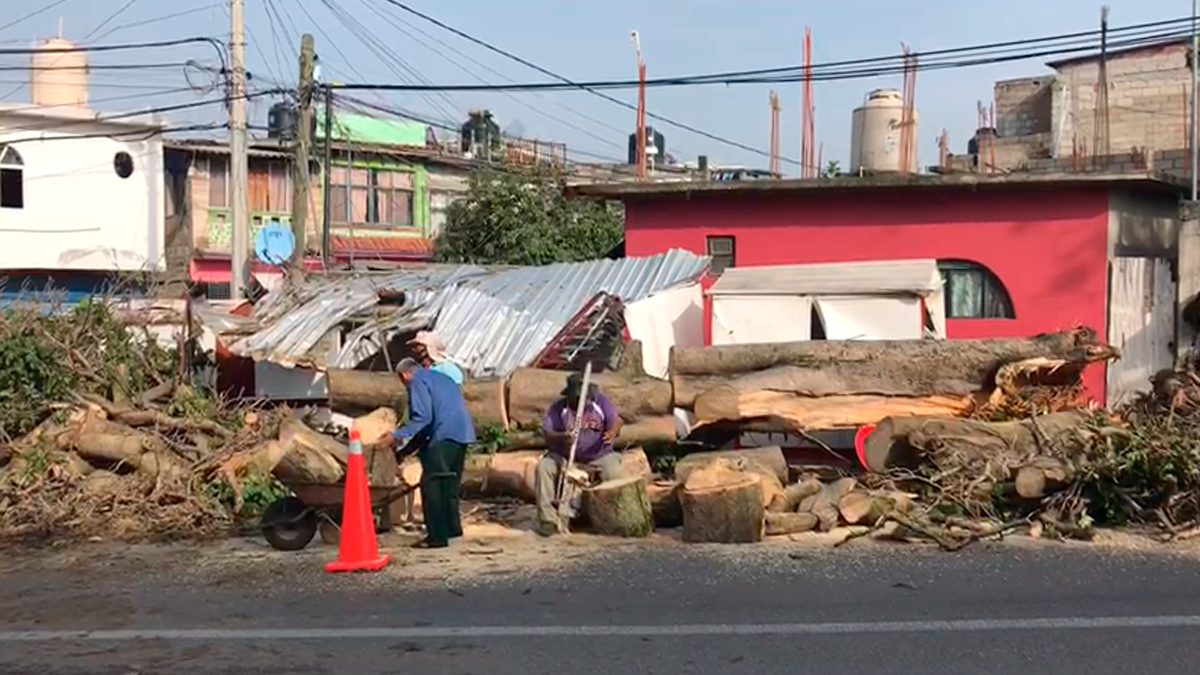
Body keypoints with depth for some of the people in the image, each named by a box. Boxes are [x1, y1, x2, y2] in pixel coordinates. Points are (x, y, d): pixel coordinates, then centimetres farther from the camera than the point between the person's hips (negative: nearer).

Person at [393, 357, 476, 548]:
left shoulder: (418, 382, -2)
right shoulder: (441, 378, 25)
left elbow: (422, 417, -14)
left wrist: (399, 435, -13)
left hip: (444, 436, -9)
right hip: (463, 434, 9)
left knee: (431, 485, -5)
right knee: (450, 483, 22)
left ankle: (437, 536, -8)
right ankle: (452, 527, 32)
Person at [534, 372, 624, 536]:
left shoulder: (600, 401, -2)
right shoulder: (558, 408, -5)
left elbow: (615, 420, -10)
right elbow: (546, 432, -13)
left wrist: (612, 432, -35)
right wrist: (561, 437, -37)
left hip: (599, 456, 0)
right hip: (565, 456, 0)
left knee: (614, 473, -30)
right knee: (544, 467, -26)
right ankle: (548, 519, -24)